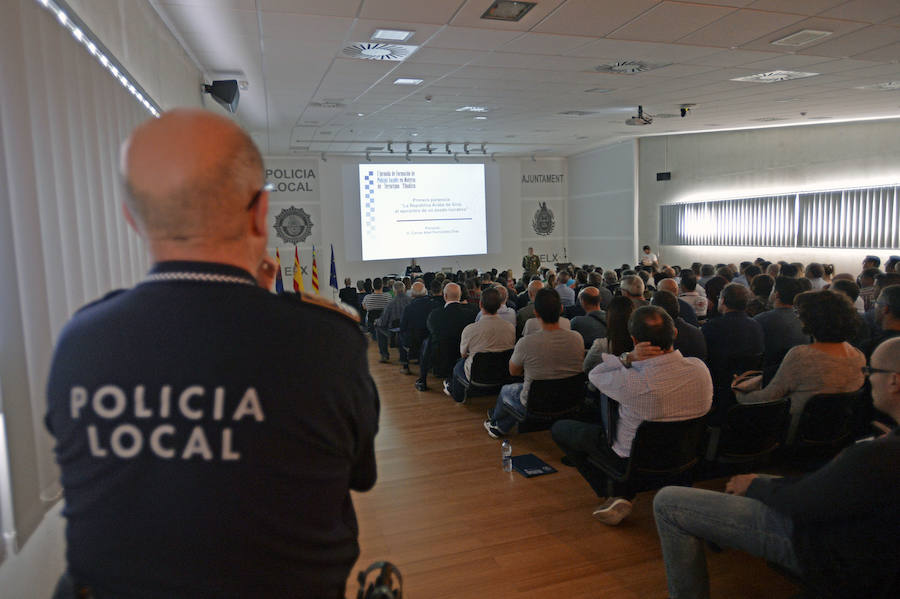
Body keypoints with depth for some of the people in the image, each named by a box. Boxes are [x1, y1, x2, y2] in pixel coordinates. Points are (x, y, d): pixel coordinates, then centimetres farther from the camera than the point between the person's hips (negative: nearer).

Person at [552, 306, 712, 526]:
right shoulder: (699, 368, -18)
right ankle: (624, 496, 21)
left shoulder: (633, 382, -36)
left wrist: (628, 358, -26)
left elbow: (594, 374, -16)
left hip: (633, 456, -5)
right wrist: (632, 361, -8)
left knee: (559, 429, 11)